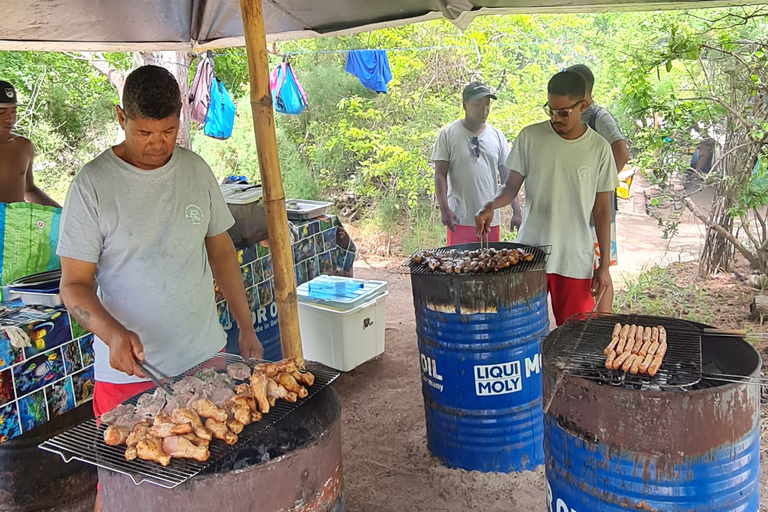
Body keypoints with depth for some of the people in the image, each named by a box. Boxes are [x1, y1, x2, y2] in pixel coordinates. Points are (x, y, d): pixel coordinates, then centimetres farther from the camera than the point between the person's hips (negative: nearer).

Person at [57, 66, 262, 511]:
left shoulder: (196, 169, 2)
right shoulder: (94, 183, -11)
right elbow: (75, 283, -9)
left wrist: (246, 328, 10)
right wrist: (113, 334, -28)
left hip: (206, 355, 4)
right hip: (129, 370, -3)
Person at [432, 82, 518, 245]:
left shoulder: (497, 136, 8)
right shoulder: (448, 135, -2)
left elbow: (507, 177, 10)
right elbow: (440, 175, -4)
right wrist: (444, 208, -15)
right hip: (460, 219, -3)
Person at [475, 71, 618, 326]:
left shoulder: (599, 148, -1)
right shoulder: (530, 137, -1)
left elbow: (601, 209, 4)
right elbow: (512, 187, 6)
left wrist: (604, 264, 2)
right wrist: (491, 205, -17)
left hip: (576, 260, 0)